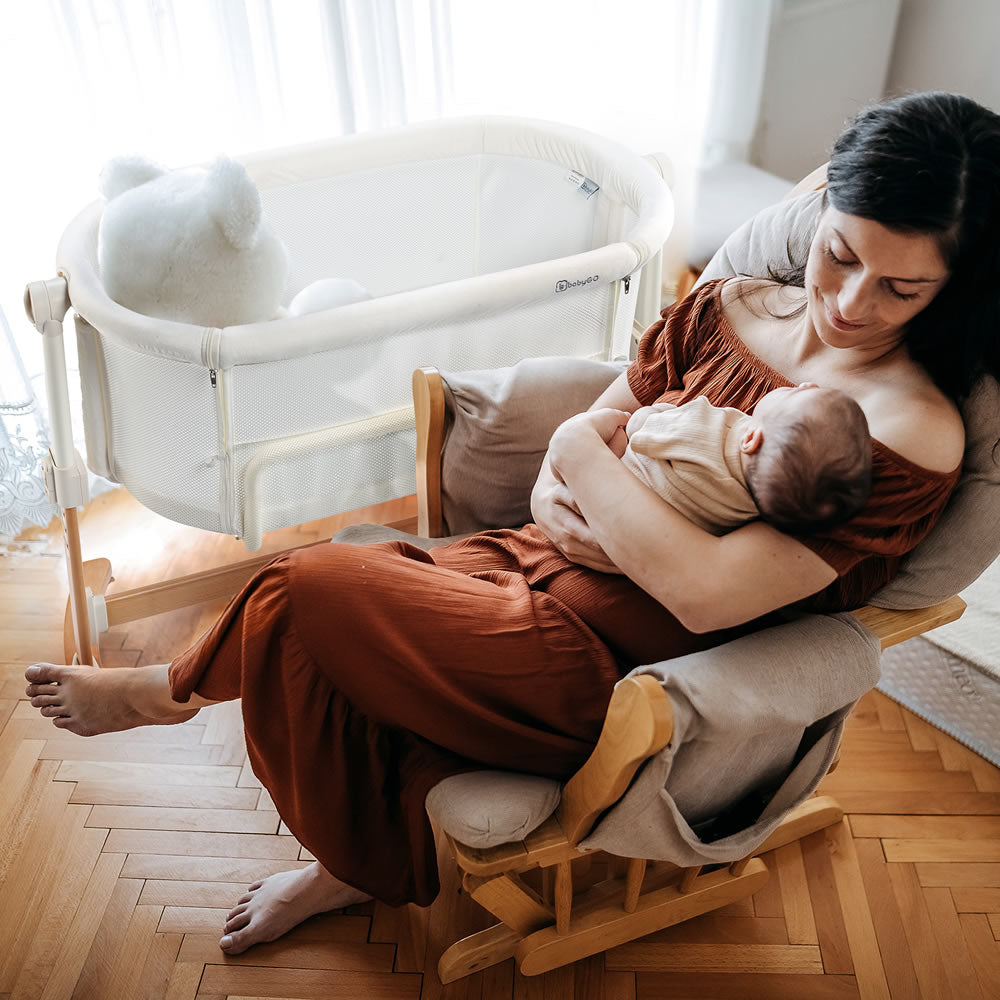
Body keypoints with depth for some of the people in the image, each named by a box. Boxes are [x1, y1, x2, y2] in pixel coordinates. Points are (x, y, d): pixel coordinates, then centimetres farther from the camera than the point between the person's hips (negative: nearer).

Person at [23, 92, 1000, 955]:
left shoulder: (912, 435, -17)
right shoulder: (724, 308, 2)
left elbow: (705, 593, -26)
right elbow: (571, 446, 7)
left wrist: (583, 449, -15)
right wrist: (556, 505, -16)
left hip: (608, 664, -6)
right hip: (540, 564, 6)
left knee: (305, 593, -14)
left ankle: (173, 689, 23)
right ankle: (360, 866, 22)